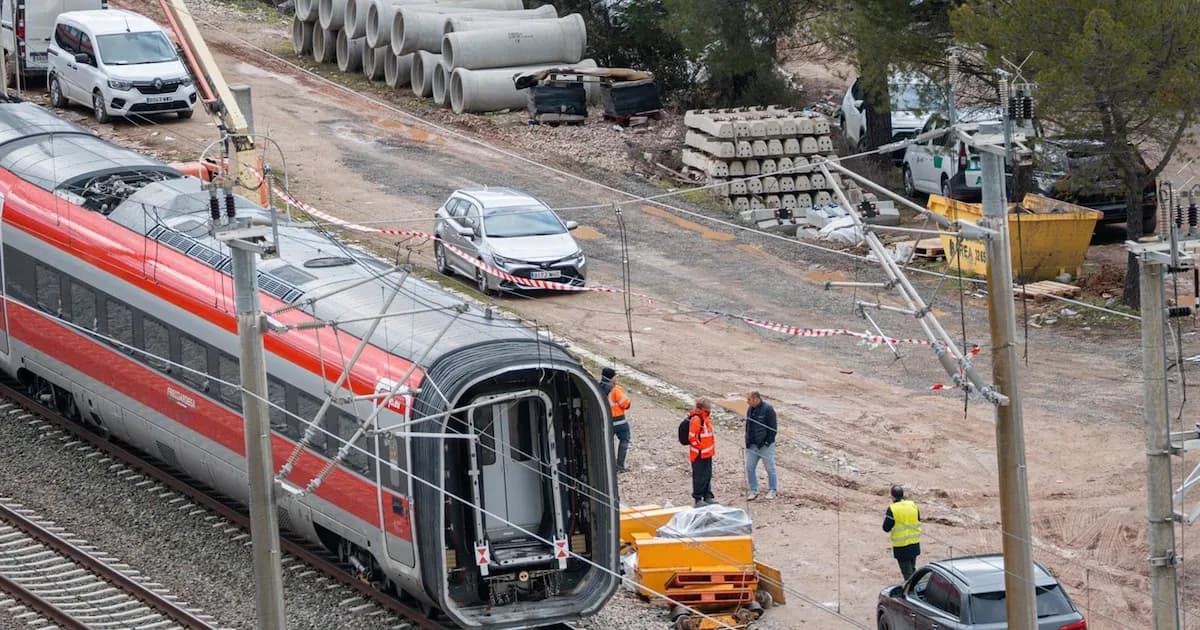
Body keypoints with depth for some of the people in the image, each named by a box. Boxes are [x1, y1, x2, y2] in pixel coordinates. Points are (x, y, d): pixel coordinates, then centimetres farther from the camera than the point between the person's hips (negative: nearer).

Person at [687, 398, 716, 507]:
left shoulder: (706, 418, 13)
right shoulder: (696, 419, -18)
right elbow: (692, 437, -22)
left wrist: (712, 447, 20)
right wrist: (700, 447, -18)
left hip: (707, 453, 10)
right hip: (699, 454, -10)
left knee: (707, 476, 17)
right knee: (699, 477, -4)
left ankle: (707, 497, 26)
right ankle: (698, 499, 1)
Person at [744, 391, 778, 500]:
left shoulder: (767, 409, -12)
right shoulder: (750, 410, 9)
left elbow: (773, 428, -11)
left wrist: (768, 441, -14)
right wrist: (747, 441, 9)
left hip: (765, 445, -6)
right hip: (752, 445, 7)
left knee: (770, 468, 3)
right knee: (750, 468, 4)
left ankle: (773, 490, 14)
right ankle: (753, 491, 12)